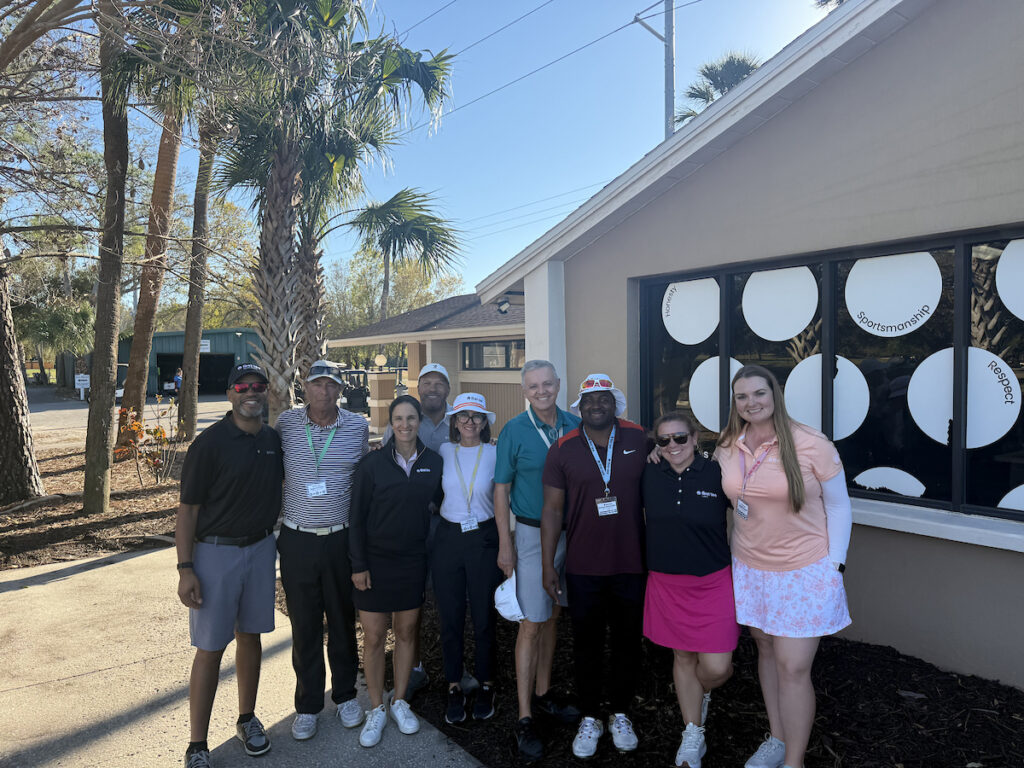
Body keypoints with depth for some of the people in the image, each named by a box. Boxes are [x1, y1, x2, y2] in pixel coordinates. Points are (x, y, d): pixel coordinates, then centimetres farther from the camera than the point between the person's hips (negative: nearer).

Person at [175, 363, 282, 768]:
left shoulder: (275, 440, 2)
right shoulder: (210, 442, -13)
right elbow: (187, 508, -12)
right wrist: (185, 569, -15)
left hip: (261, 548, 5)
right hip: (216, 552, -4)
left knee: (250, 636, 16)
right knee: (210, 648, 3)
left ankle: (247, 719, 33)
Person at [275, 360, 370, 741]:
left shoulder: (358, 426, -1)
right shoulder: (286, 423, -2)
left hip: (341, 539, 0)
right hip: (297, 539, 0)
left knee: (343, 620, 13)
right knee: (304, 625, 10)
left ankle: (345, 694, 32)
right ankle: (307, 705, 27)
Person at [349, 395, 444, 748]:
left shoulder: (434, 463, -2)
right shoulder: (372, 463, -9)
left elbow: (438, 506, 8)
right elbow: (358, 516, -6)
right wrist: (358, 565, -8)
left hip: (413, 560, 2)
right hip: (375, 560, -2)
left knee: (406, 631, 13)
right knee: (374, 637, 5)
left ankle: (399, 702, 31)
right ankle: (376, 710, 23)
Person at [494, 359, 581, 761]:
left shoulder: (576, 426, 1)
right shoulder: (513, 431, -8)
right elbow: (501, 488, -6)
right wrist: (505, 544, -9)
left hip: (570, 530, 4)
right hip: (533, 534, -4)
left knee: (553, 616, 16)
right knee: (532, 624, -1)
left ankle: (543, 693, 33)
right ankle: (524, 718, 10)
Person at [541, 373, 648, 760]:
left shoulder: (639, 440, -2)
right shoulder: (563, 450, -4)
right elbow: (552, 510, -1)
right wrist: (548, 565, -3)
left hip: (631, 564, 1)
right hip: (583, 568, 0)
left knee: (627, 641, 14)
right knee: (587, 644, 12)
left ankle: (621, 714, 35)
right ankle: (590, 718, 31)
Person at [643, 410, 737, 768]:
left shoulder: (717, 474, -10)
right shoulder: (650, 476, -4)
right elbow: (644, 519, 12)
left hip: (713, 583, -2)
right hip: (666, 584, 2)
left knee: (716, 667, -4)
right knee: (683, 658, 15)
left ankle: (702, 693, 33)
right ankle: (693, 736, 34)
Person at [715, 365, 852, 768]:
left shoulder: (811, 444, -14)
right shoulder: (728, 447, -1)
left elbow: (837, 506, -6)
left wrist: (836, 566, -7)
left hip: (805, 570, -4)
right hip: (750, 567, 5)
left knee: (793, 668, -3)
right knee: (766, 651, 18)